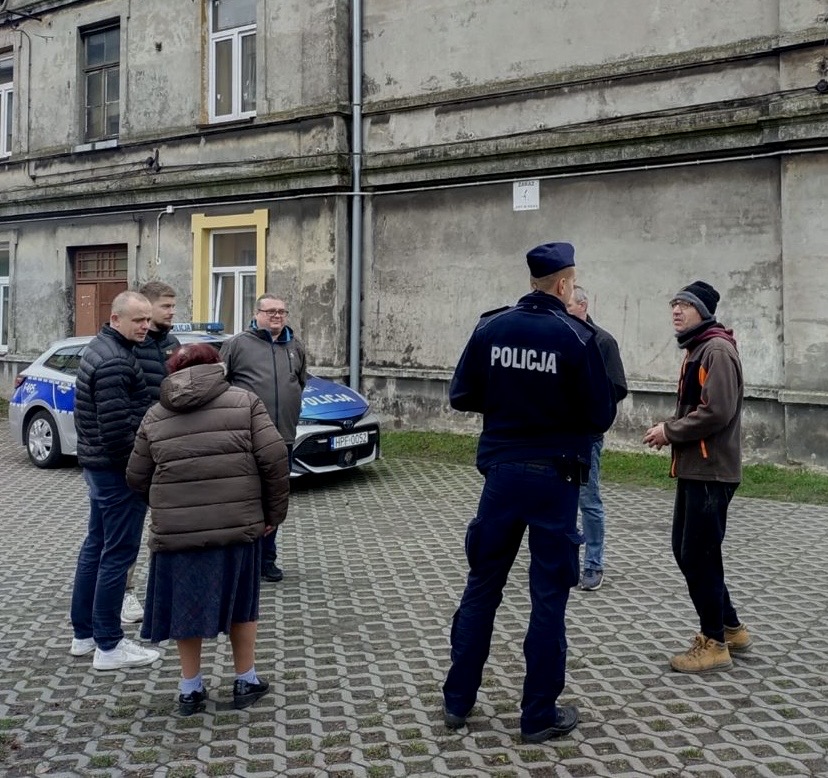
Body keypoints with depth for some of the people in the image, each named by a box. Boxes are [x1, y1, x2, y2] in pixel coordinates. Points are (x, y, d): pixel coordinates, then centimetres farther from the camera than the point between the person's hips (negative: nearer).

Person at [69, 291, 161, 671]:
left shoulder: (100, 348, 12)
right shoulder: (115, 361, -21)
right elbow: (117, 427, -26)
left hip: (98, 465, 11)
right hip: (117, 469, -11)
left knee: (96, 546, 16)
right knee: (118, 553, -3)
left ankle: (84, 633, 27)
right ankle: (108, 646, 5)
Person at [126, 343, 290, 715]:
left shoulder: (155, 415, 11)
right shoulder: (245, 401, 4)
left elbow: (137, 478, 13)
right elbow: (274, 458, -5)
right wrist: (274, 511, 4)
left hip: (176, 528, 1)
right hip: (237, 524, -1)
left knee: (186, 604, 16)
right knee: (239, 602, 16)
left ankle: (190, 689, 24)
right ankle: (246, 681, 27)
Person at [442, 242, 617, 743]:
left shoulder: (491, 328, -1)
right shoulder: (576, 336, -12)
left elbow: (462, 396, 4)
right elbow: (601, 415, -8)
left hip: (501, 471, 4)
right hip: (554, 476, -3)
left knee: (482, 586, 15)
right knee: (549, 596, 7)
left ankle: (458, 701, 23)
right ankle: (540, 715, 16)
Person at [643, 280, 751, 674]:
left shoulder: (717, 350, -15)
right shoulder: (696, 349, 17)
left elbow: (717, 412, -24)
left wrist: (669, 431, -13)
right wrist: (670, 429, 5)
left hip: (711, 471, -10)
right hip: (693, 468, 10)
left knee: (699, 556, -3)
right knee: (685, 551, 15)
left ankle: (714, 644, 10)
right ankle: (729, 627, 28)